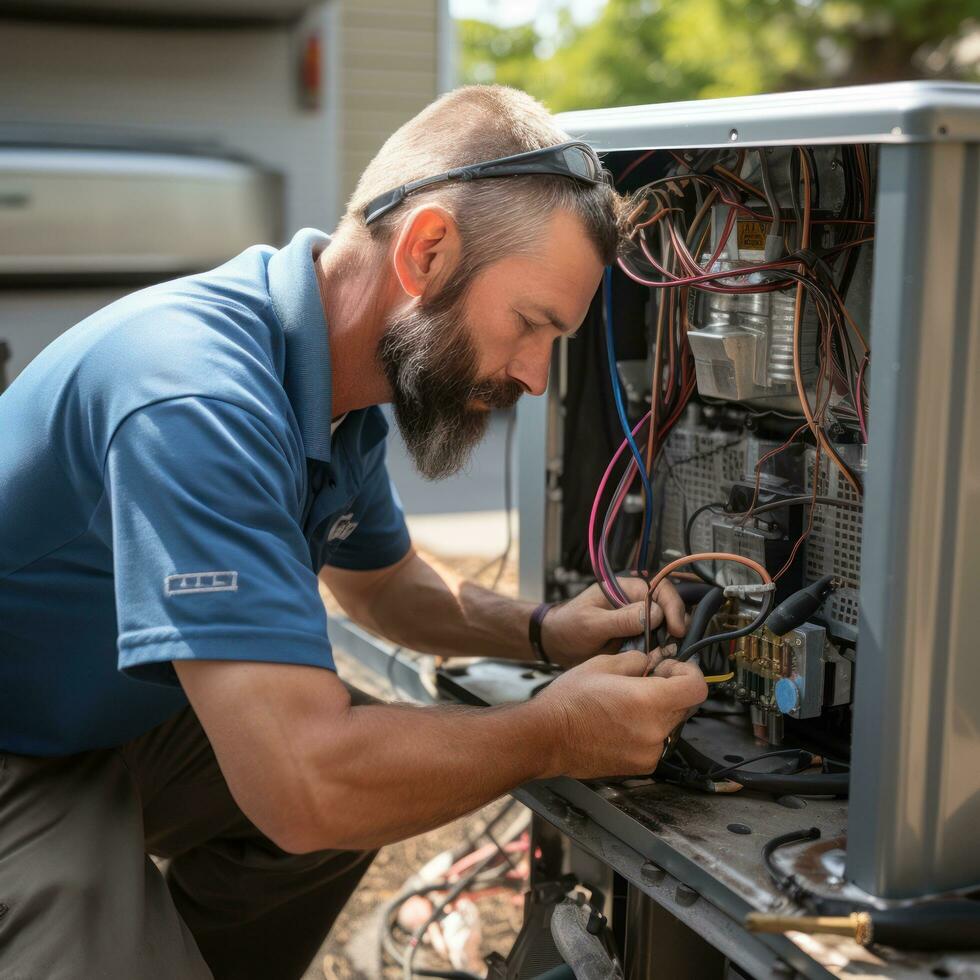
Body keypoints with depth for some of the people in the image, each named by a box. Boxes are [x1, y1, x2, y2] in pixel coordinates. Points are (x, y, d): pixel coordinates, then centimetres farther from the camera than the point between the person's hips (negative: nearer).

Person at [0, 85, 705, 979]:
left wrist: (542, 631, 0)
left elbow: (383, 581, 18)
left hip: (114, 721, 9)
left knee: (385, 768, 2)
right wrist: (557, 734, -22)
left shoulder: (337, 396, -3)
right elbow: (305, 786, -37)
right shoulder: (197, 392, -32)